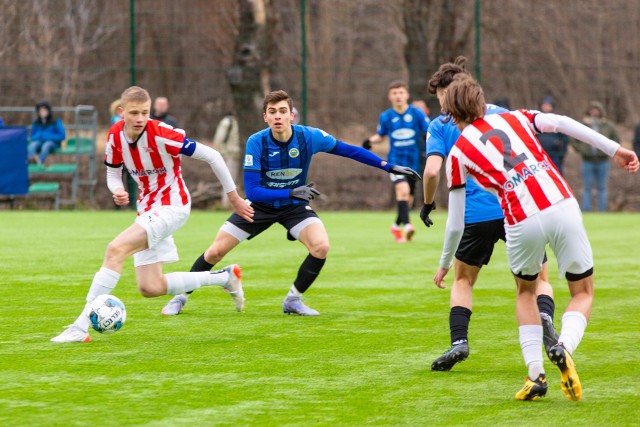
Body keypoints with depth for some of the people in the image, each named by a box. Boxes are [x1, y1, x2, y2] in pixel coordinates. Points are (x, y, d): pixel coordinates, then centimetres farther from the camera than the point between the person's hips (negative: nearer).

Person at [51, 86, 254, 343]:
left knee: (116, 250, -25)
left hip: (171, 205, -8)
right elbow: (113, 173, 11)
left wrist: (234, 197, -9)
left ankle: (81, 327, -24)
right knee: (150, 289, 4)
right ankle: (224, 277, 22)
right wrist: (117, 191, -14)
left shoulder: (161, 135, -22)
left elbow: (212, 156, -16)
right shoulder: (115, 137, -4)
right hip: (147, 208, 8)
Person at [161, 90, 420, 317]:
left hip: (295, 206, 1)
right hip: (260, 205, -1)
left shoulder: (309, 137, -21)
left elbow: (349, 150, -7)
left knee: (321, 246, -24)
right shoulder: (256, 142, -25)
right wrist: (291, 192, -39)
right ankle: (181, 297, 18)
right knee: (215, 253, -4)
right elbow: (252, 191, -28)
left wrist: (389, 167, -8)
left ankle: (293, 300, -3)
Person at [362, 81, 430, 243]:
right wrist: (370, 141, -6)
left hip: (414, 161, 2)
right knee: (402, 190, -27)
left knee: (408, 199, 12)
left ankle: (397, 226, 35)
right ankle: (407, 225, -34)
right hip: (395, 160, -2)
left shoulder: (417, 113, -3)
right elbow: (380, 135, 14)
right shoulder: (386, 117, 0)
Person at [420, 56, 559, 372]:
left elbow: (432, 170, -5)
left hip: (476, 213, -1)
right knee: (538, 279, 13)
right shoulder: (501, 114, 16)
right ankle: (544, 316, -20)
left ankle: (459, 341, 0)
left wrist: (427, 203, 11)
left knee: (463, 280, 20)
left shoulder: (441, 125, 7)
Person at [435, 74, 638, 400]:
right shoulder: (514, 118, 19)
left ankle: (535, 374, 13)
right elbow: (562, 123, 1)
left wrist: (444, 264, 32)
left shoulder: (458, 153, 14)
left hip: (522, 224, -1)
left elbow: (455, 223, 16)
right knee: (583, 292, 17)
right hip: (562, 208, 1)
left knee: (525, 292, 28)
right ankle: (564, 347, -14)